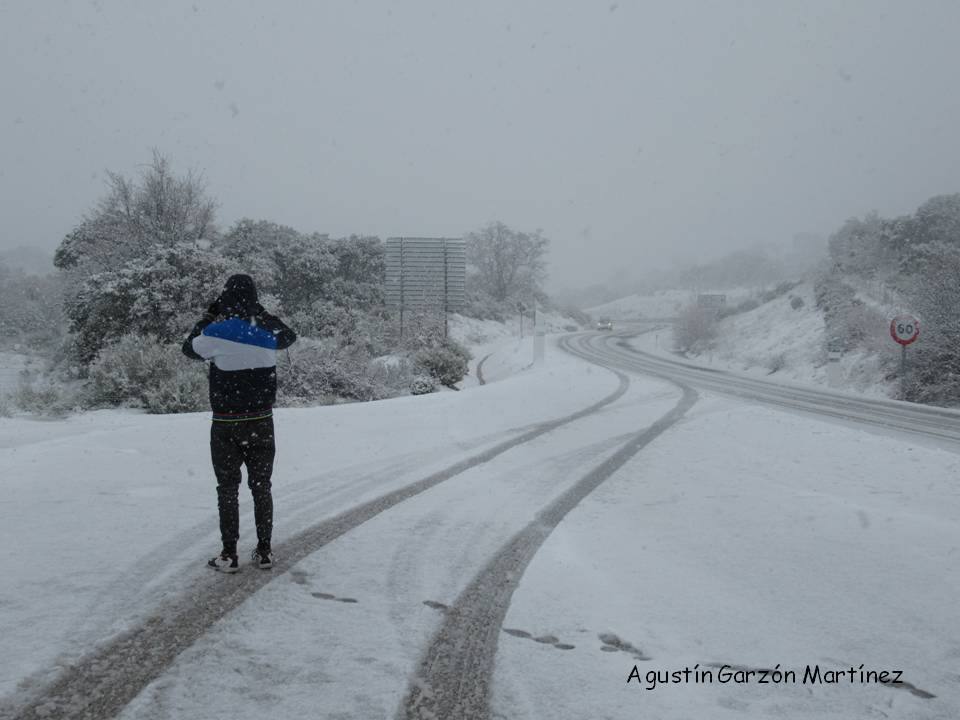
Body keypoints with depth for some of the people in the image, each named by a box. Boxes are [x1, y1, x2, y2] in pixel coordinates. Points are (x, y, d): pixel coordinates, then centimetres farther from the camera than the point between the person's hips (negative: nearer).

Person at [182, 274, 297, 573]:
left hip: (226, 425, -2)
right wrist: (261, 312, 18)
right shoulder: (268, 332, -5)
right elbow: (290, 336, 19)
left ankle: (229, 554, 8)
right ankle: (264, 551, 15)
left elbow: (189, 348, 6)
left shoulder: (217, 332, -14)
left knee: (227, 489, 7)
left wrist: (209, 316, 13)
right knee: (261, 486, 12)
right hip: (262, 422, 3)